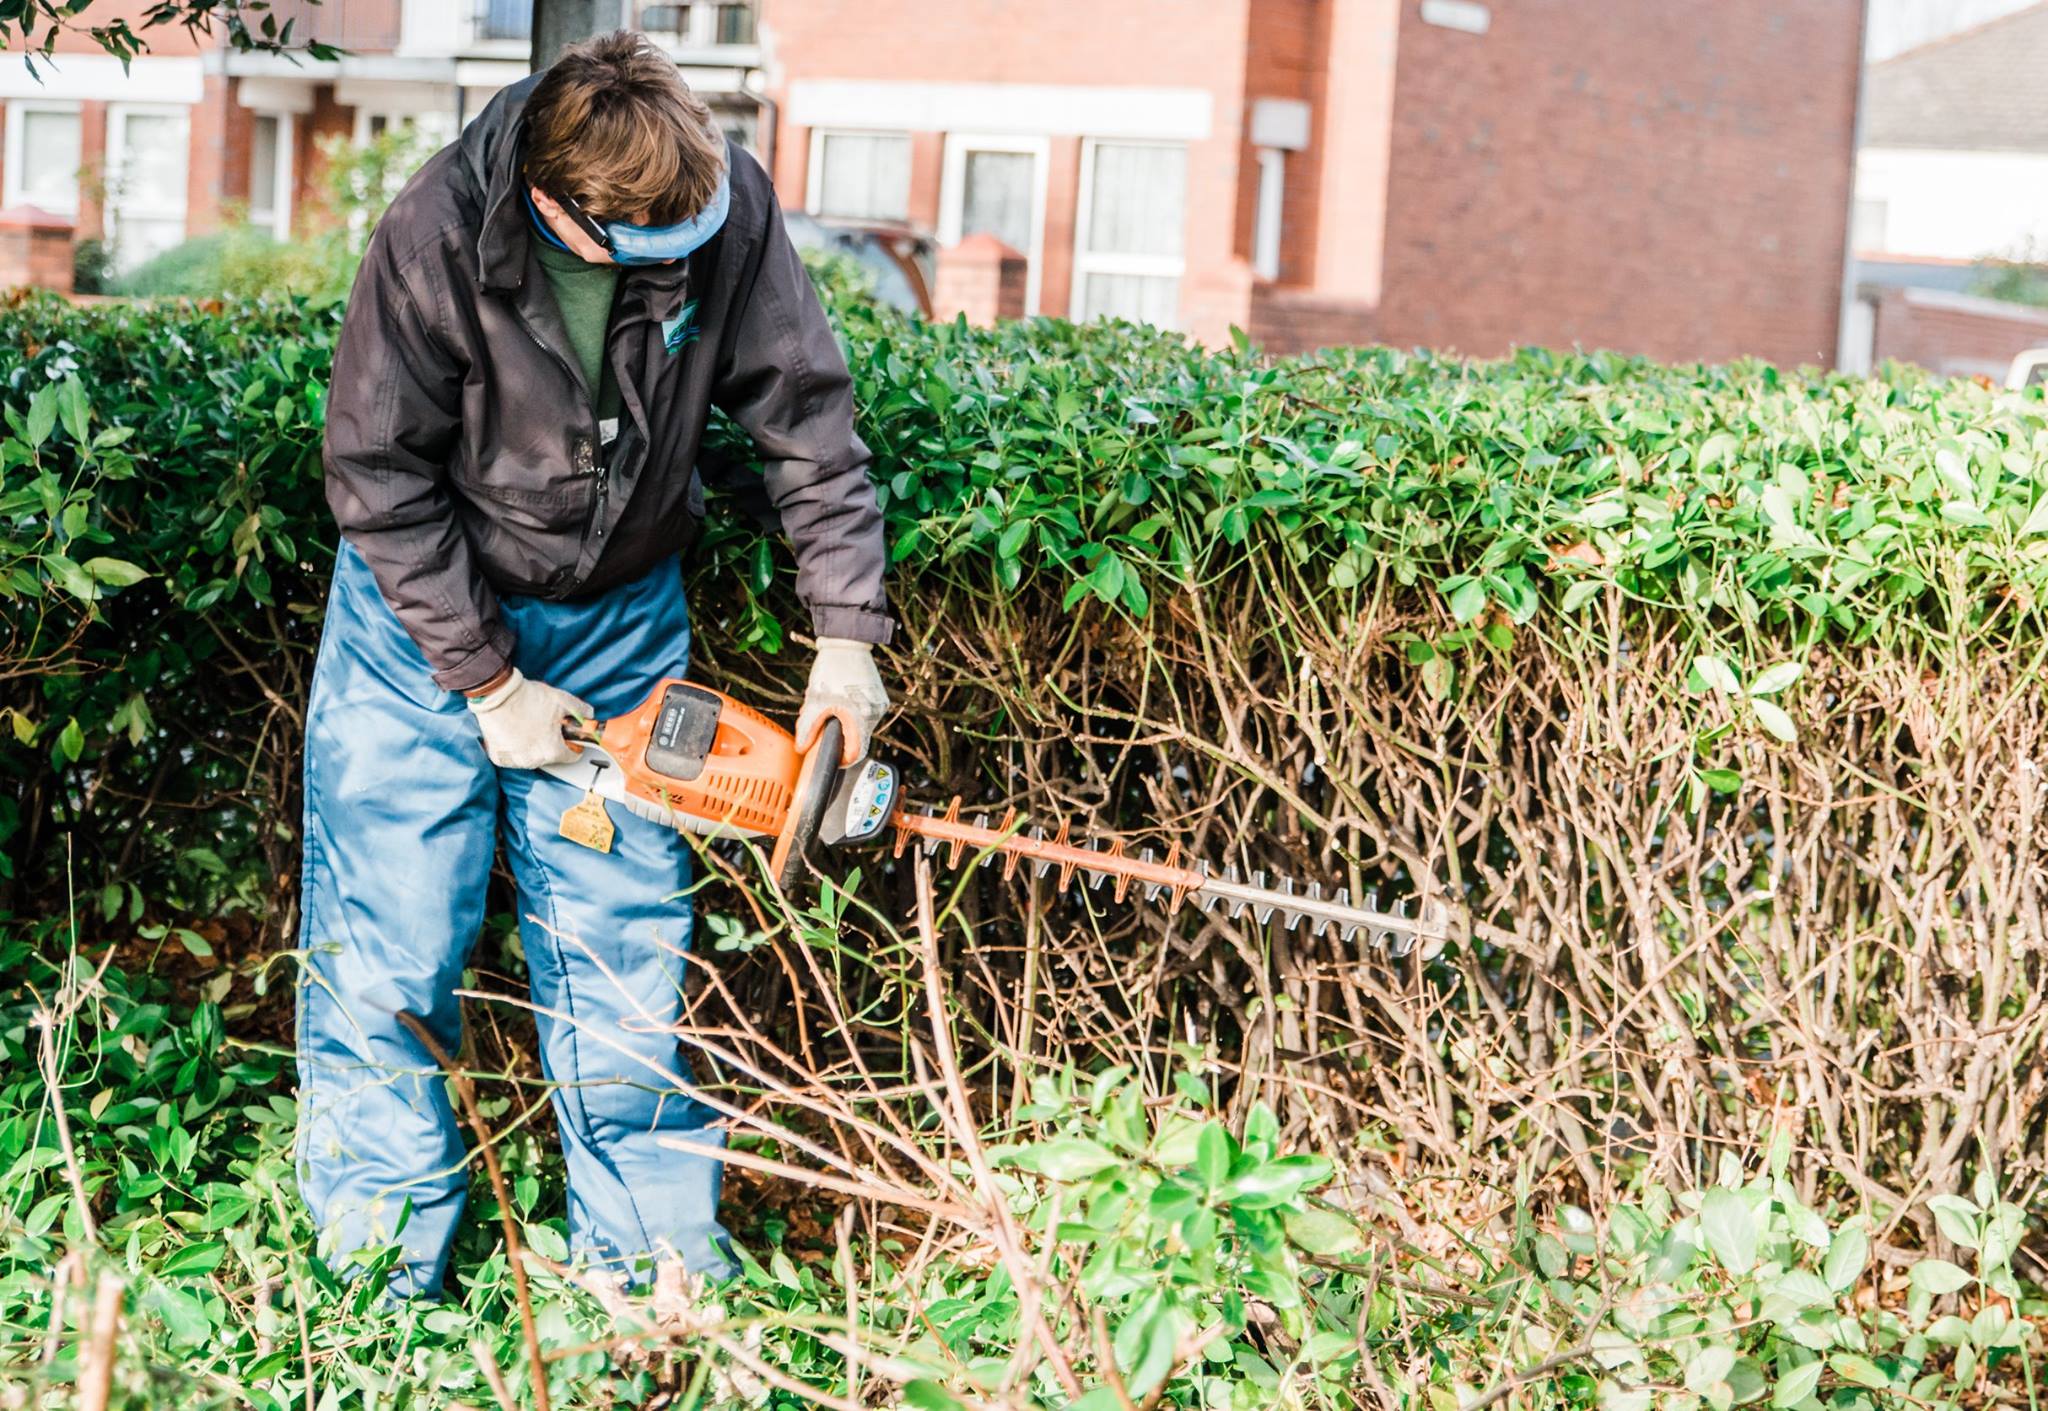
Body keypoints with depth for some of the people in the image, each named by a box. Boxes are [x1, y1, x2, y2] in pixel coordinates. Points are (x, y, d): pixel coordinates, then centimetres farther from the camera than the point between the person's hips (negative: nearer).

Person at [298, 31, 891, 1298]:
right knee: (389, 950, -2)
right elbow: (379, 481, -19)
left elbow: (809, 418, -10)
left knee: (625, 947, 5)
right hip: (430, 613, -2)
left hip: (622, 620, 3)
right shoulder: (437, 242, -29)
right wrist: (489, 684, -15)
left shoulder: (729, 206, -20)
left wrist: (846, 639, -14)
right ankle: (382, 1276, 11)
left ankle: (656, 1264, 16)